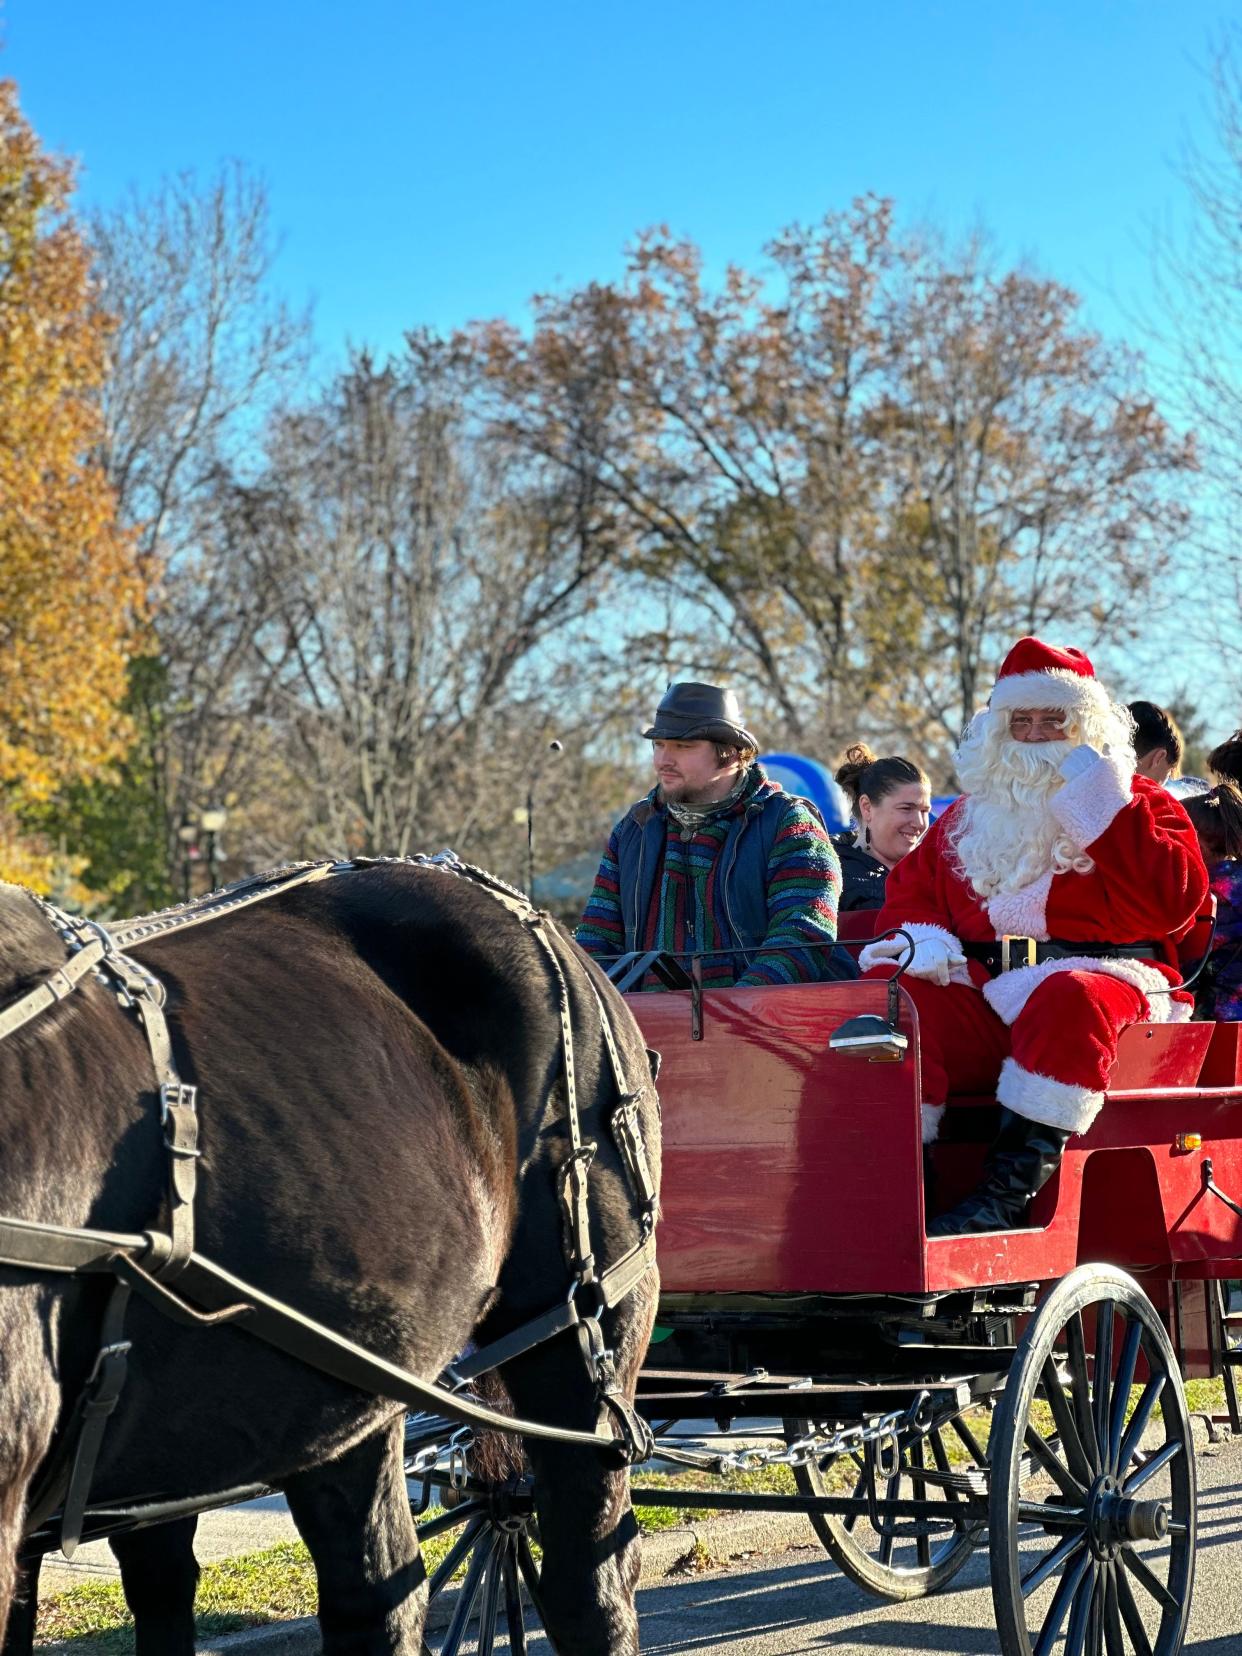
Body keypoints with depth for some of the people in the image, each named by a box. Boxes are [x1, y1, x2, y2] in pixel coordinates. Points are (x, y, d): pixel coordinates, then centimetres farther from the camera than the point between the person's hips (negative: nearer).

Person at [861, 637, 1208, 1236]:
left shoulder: (1139, 805, 13)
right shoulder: (966, 816, 24)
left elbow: (1172, 904, -5)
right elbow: (911, 889, 20)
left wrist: (1104, 810, -6)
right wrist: (923, 938, -3)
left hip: (1103, 980, -3)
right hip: (984, 999, 3)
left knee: (1071, 999, -39)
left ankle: (1010, 1191, -43)